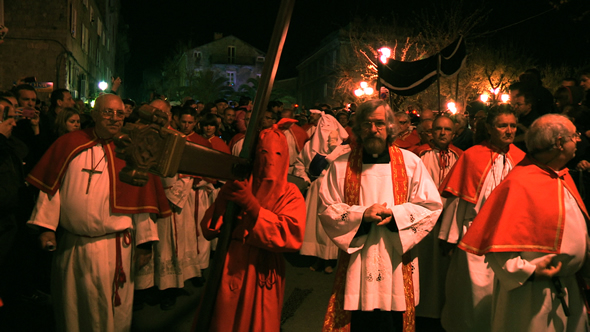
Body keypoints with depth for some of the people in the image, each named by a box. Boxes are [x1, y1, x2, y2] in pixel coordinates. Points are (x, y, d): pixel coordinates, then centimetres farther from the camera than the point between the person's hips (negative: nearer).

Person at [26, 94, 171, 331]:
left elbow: (142, 199, -2)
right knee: (70, 310, 18)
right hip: (70, 247, 2)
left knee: (110, 312, 10)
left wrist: (144, 242, -3)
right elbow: (51, 187, 4)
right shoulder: (69, 144, 2)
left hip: (115, 248, -1)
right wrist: (45, 226, -3)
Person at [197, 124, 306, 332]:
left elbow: (291, 236, -19)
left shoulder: (290, 194, -1)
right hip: (228, 272, 2)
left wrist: (252, 206, -27)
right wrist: (221, 202, -19)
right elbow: (209, 230, 1)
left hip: (263, 276, -2)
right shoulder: (237, 186, 5)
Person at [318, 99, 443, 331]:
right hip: (355, 262, 0)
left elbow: (431, 206, 1)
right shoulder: (341, 166, 2)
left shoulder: (410, 162, 3)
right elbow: (327, 210, 0)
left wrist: (395, 214, -14)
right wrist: (361, 215, -17)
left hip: (397, 260, 1)